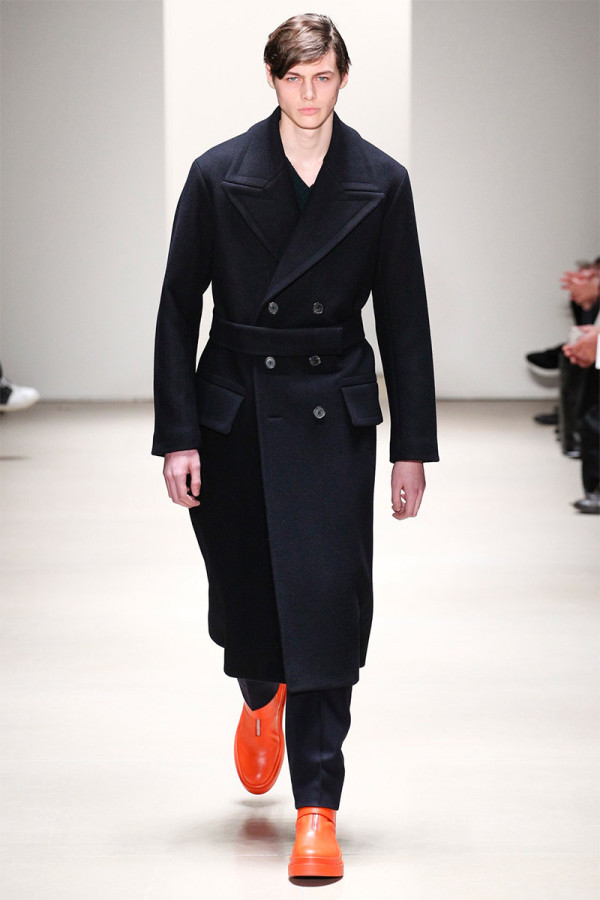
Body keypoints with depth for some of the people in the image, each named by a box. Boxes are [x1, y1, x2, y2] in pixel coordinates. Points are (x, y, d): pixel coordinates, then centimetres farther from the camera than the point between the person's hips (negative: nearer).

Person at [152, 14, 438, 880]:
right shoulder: (219, 175, -2)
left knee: (326, 598, -7)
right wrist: (178, 437, -6)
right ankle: (262, 698, 47)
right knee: (242, 586, 11)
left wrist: (412, 448, 2)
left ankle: (318, 809, -1)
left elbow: (405, 321, 4)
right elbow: (178, 311, 0)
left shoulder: (381, 183, 0)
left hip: (333, 415, -1)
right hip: (235, 409, 1)